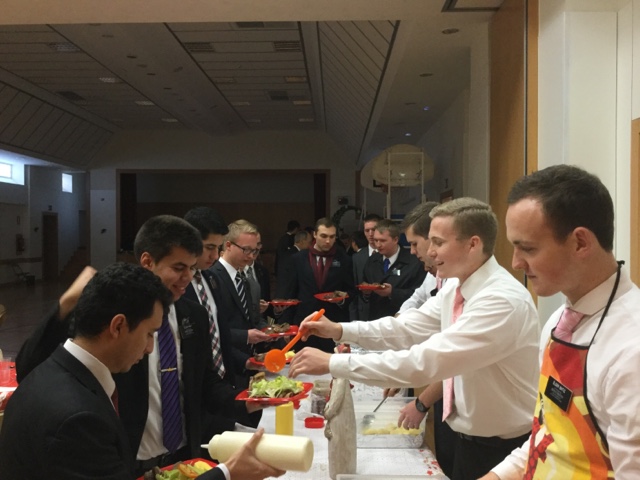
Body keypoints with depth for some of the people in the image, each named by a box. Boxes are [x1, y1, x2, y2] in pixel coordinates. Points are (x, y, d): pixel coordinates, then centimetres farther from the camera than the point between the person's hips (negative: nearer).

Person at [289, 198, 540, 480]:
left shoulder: (504, 300, -30)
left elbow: (425, 362, -35)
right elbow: (408, 328, 1)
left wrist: (332, 363, -33)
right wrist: (339, 330, -11)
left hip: (502, 451, -7)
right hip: (468, 438, 7)